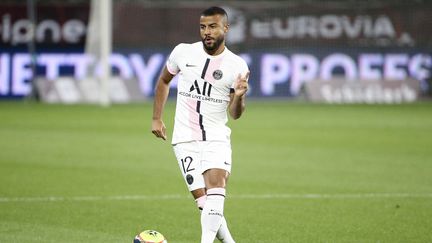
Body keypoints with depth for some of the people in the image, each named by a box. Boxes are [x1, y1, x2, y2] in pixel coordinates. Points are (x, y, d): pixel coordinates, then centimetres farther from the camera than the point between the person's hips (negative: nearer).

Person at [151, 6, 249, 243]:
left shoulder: (237, 66, -4)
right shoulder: (183, 52, 0)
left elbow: (235, 113, -2)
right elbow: (164, 80, 19)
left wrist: (239, 96, -24)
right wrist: (156, 118, 16)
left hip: (217, 139, -1)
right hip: (185, 139, 1)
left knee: (215, 192, -23)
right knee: (203, 200, -8)